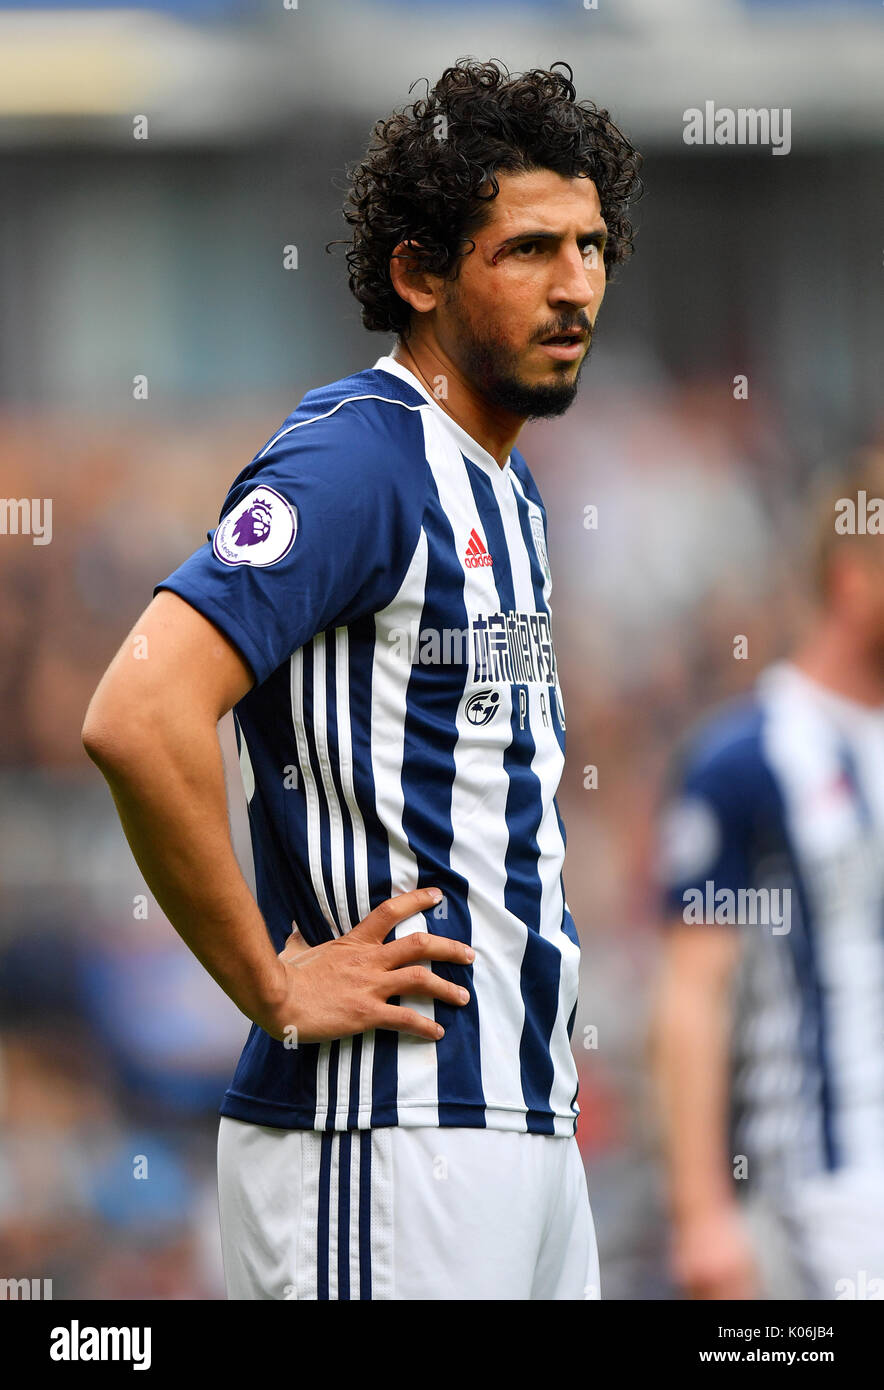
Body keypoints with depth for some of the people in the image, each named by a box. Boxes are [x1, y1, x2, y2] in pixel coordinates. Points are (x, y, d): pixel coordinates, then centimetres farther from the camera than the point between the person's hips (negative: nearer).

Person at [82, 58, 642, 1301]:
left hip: (523, 1125, 9)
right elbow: (139, 718, -26)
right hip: (385, 1141, -9)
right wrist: (276, 989, -19)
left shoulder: (501, 487, 17)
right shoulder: (356, 462, -13)